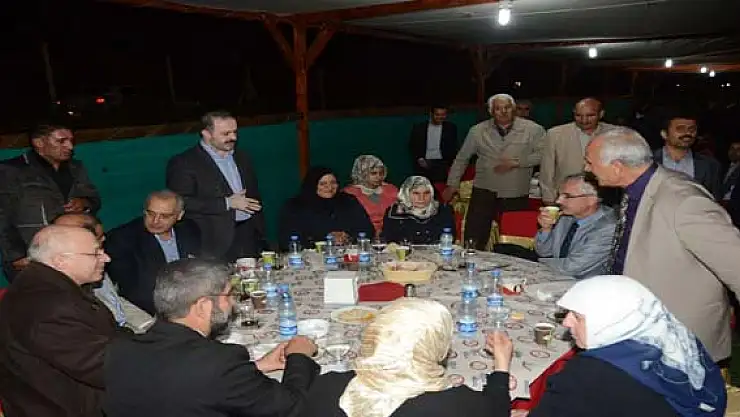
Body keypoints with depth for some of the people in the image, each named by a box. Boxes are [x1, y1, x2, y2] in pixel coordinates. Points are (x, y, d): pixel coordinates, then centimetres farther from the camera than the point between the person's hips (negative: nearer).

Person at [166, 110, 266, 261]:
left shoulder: (242, 158, 16)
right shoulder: (183, 163, -4)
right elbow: (182, 202, -15)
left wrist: (261, 236, 15)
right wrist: (227, 203, -15)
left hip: (249, 237, 5)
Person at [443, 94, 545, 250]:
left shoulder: (533, 129, 1)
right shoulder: (478, 131, 7)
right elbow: (461, 159, 13)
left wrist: (516, 162, -14)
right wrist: (452, 185, 10)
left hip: (517, 196, -1)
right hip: (484, 193, 1)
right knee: (473, 239, -2)